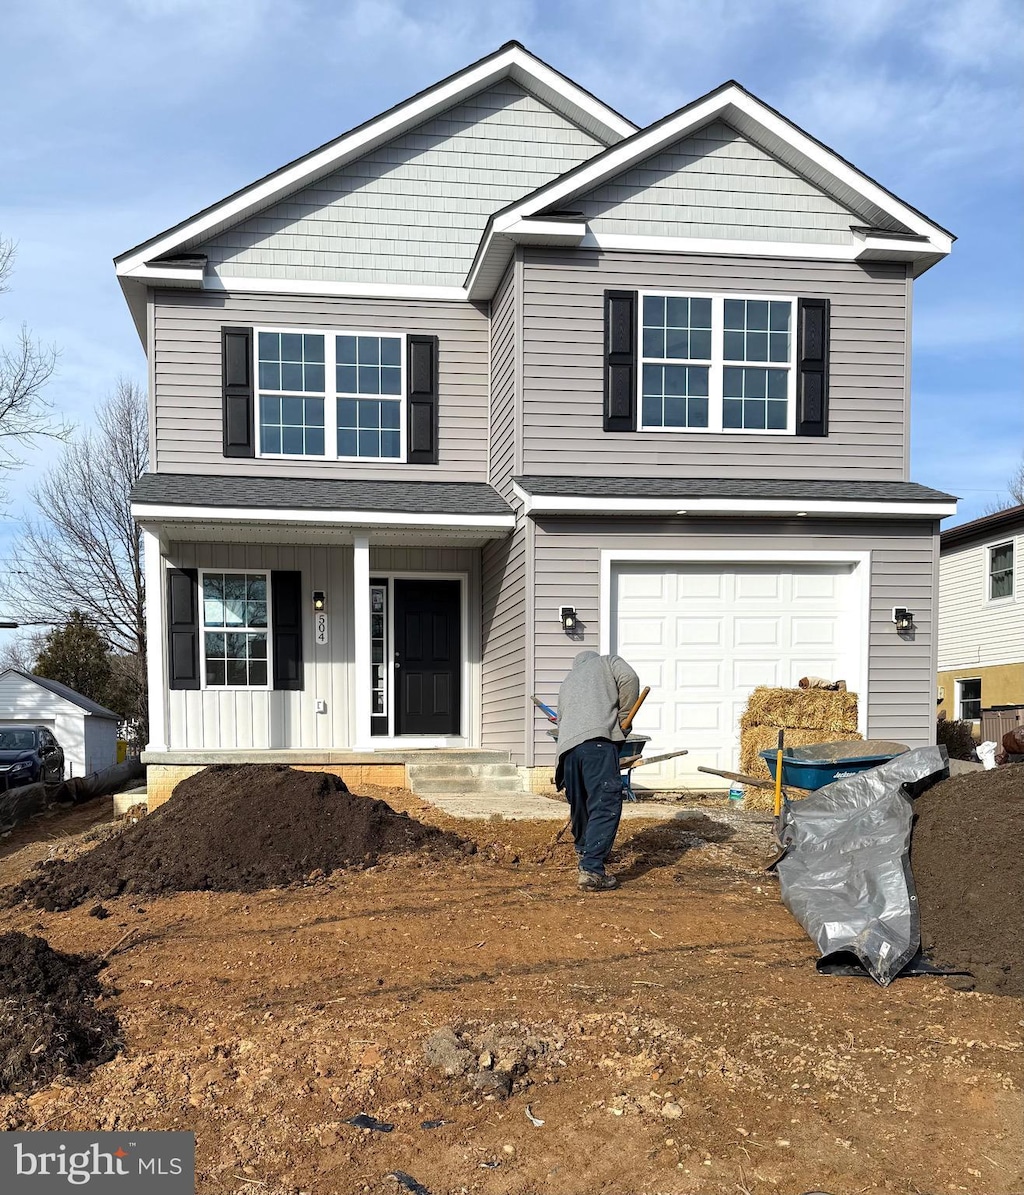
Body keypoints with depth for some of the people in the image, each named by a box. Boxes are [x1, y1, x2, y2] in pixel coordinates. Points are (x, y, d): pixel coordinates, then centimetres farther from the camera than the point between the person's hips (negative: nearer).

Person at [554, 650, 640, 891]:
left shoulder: (567, 683, 39)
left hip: (567, 745, 6)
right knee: (606, 805, -10)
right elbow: (629, 678, 3)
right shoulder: (607, 662, 25)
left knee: (580, 802, 25)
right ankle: (591, 869, -20)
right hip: (597, 739, -6)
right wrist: (623, 717, 13)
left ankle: (583, 849, 47)